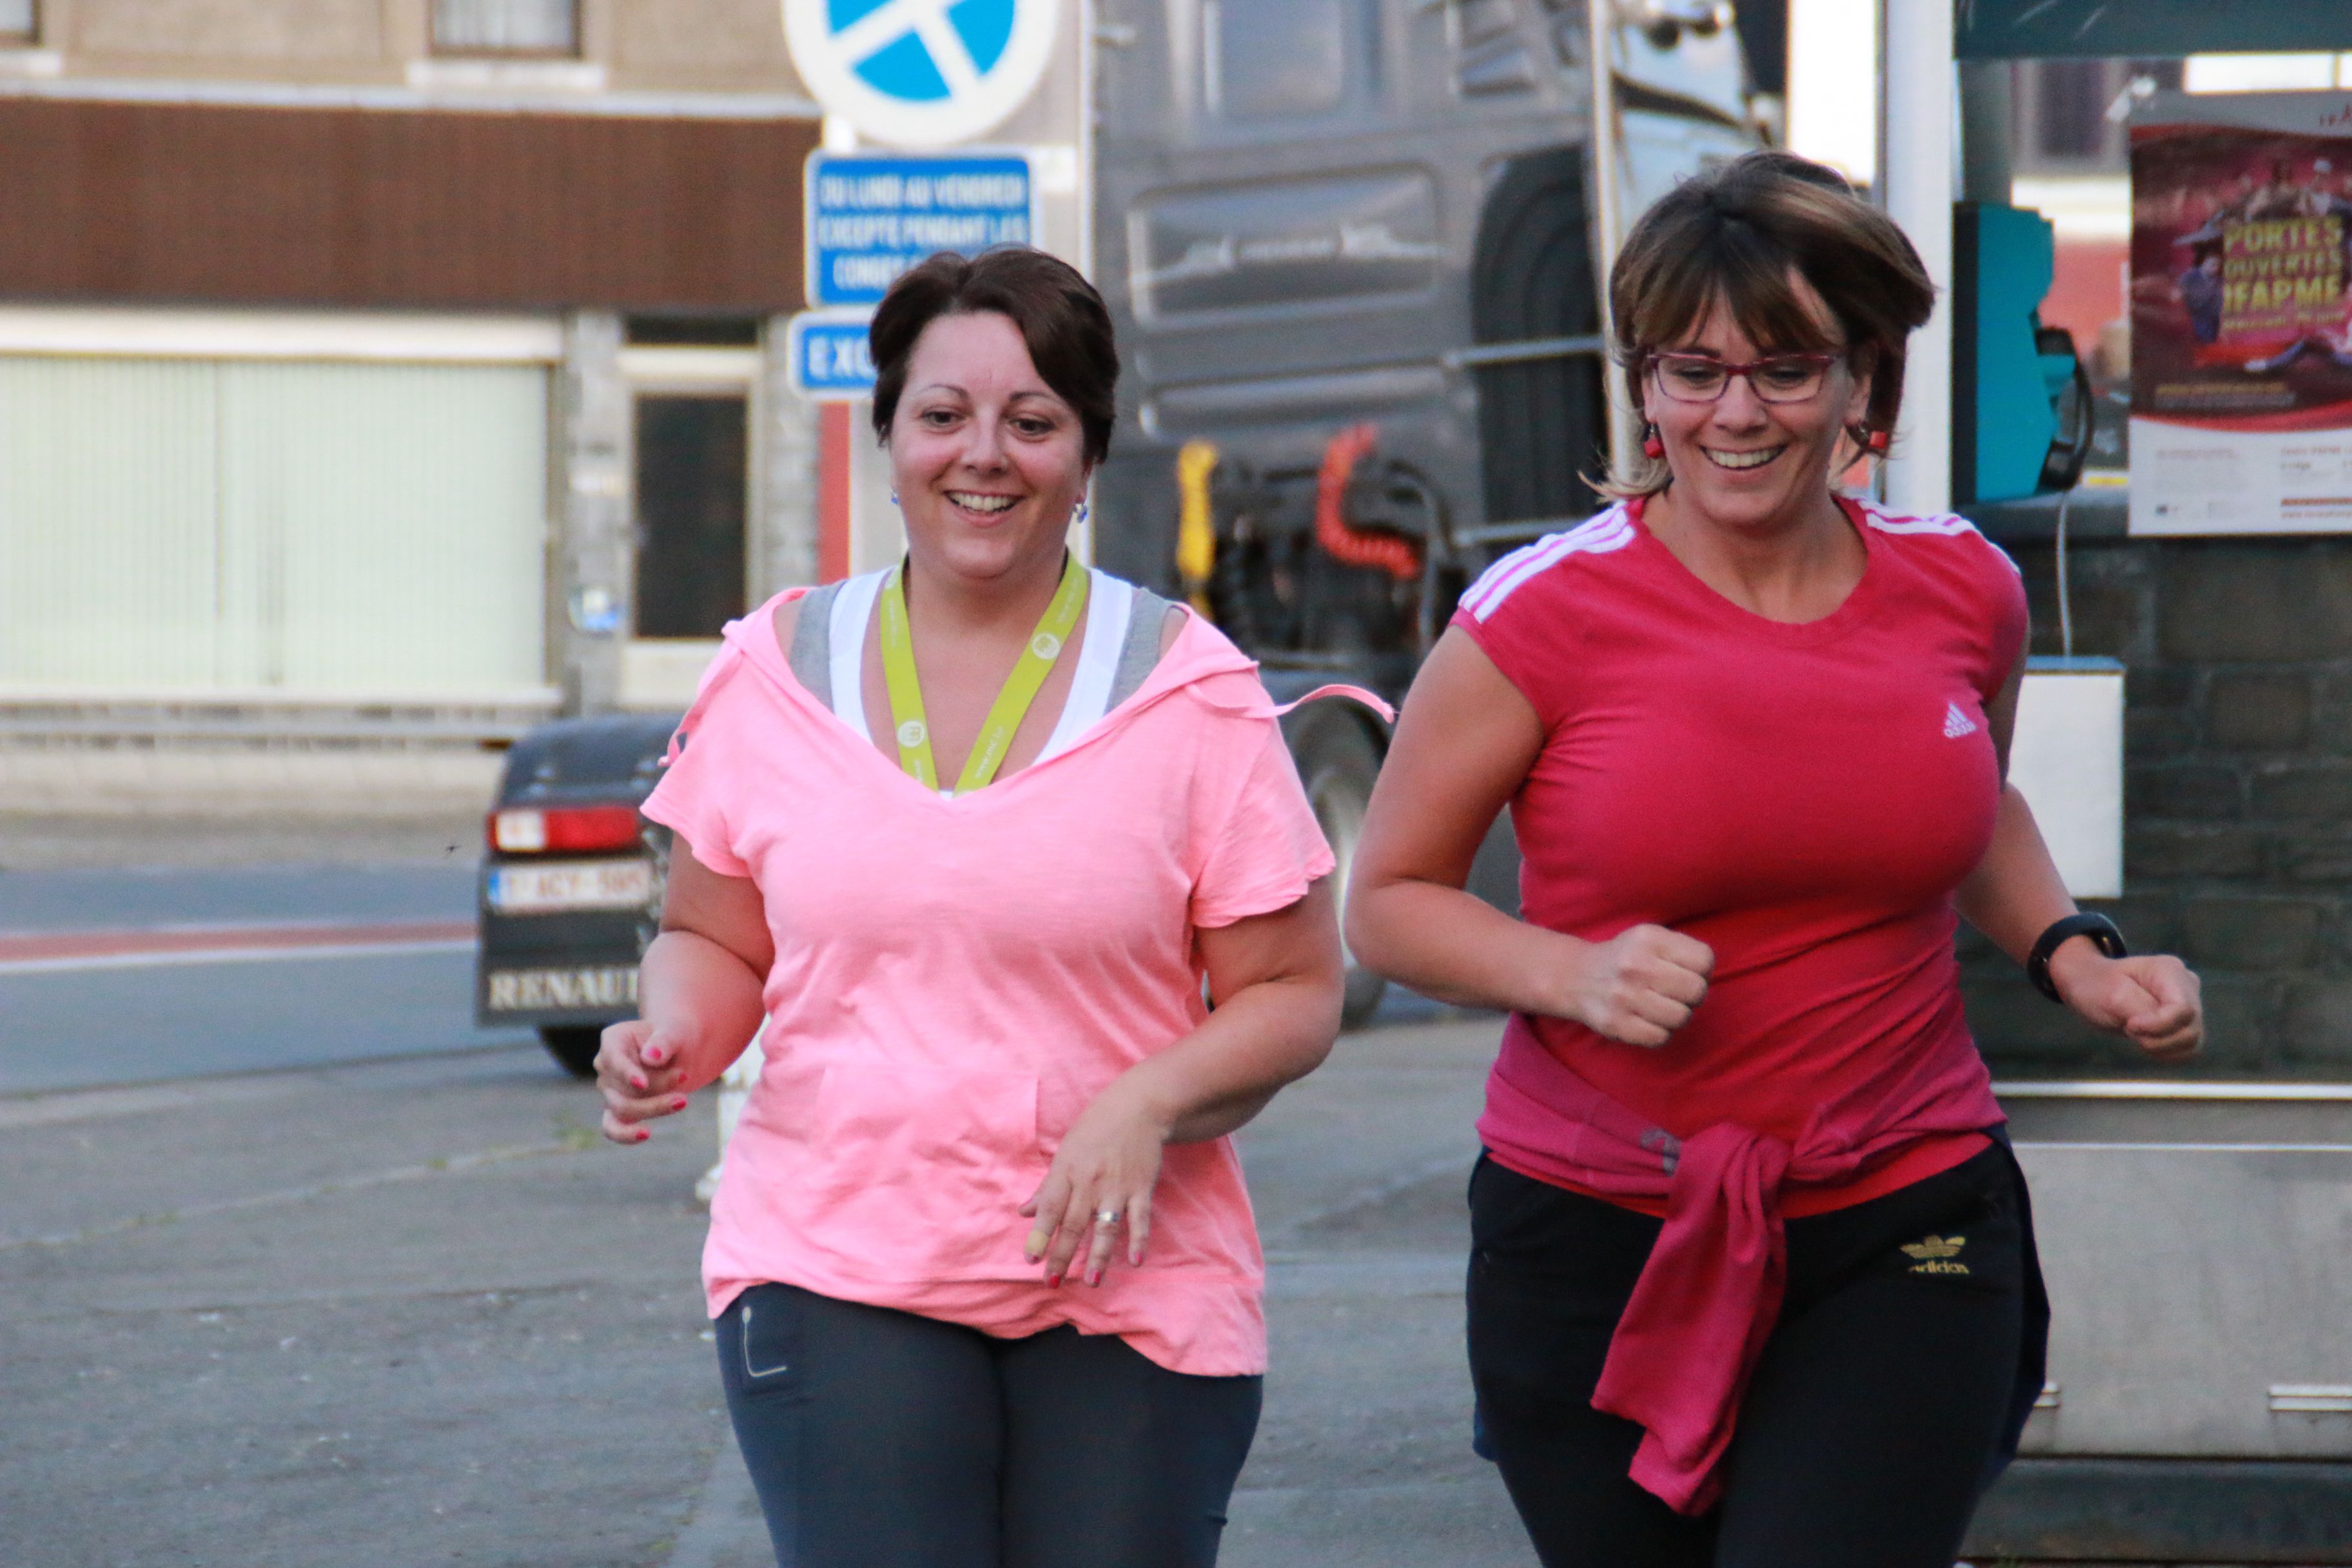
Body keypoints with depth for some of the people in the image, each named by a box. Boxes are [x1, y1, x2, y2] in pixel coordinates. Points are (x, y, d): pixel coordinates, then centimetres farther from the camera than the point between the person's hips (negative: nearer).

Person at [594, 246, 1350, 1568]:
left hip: (1127, 1293, 0)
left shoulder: (1189, 691, 1)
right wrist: (674, 1038, -5)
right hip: (836, 1275, 0)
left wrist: (1149, 1106, -17)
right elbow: (714, 940, 17)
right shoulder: (777, 674, 7)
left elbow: (1296, 996, 1)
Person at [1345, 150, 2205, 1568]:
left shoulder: (1964, 591, 3)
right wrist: (1575, 975, -17)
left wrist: (2075, 960, 8)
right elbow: (1389, 899, 0)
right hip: (1597, 1238, -1)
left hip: (1901, 1241, 1)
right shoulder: (1544, 616, -8)